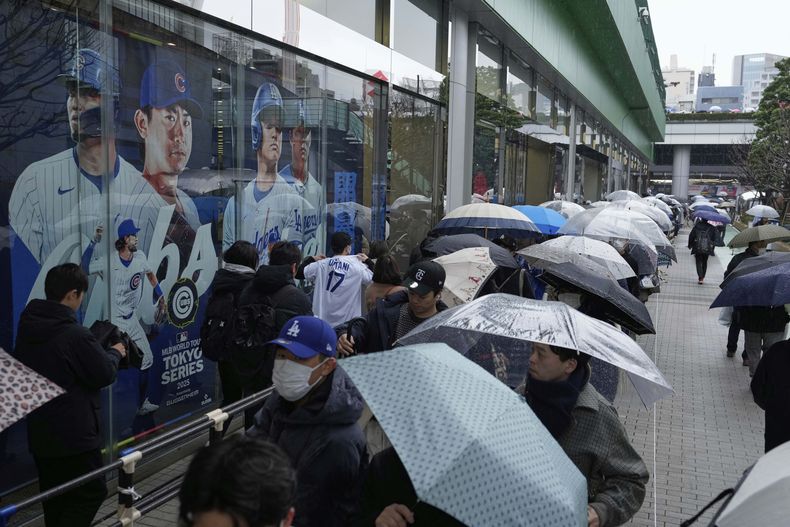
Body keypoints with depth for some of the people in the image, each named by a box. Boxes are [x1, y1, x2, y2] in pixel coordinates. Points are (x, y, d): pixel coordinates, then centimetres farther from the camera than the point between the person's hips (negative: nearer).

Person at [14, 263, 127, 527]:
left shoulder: (27, 328, 4)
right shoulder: (75, 334, -21)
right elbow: (105, 375, -13)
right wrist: (115, 353, 7)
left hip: (40, 433, 8)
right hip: (75, 434, -8)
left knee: (55, 499, 17)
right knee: (90, 493, 4)